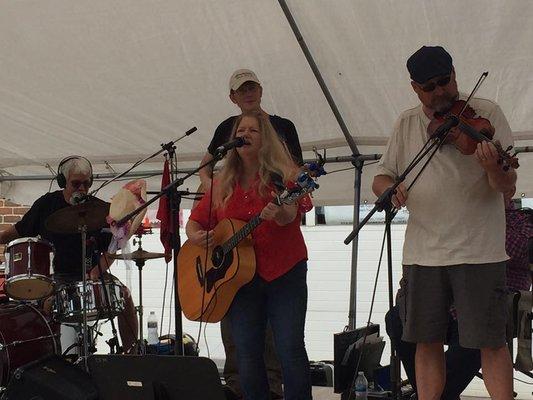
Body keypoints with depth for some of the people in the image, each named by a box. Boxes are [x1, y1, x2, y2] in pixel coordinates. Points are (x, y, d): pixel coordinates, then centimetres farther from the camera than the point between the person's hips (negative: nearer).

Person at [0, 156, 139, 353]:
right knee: (48, 303, -32)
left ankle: (131, 351, -12)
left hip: (92, 272, 1)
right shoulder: (46, 204, 1)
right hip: (57, 274, -1)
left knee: (124, 293, -22)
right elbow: (19, 231, 13)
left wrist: (96, 272, -15)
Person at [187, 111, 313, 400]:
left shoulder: (282, 175, -1)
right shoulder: (223, 184, 11)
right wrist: (196, 236, -7)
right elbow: (194, 222, 15)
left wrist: (279, 212, -42)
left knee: (290, 349, -8)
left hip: (284, 272, -3)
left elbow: (289, 215, -19)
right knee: (247, 353, 2)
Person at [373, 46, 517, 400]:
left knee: (491, 341, -2)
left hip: (478, 250, -3)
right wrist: (388, 187, -11)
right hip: (423, 252, 4)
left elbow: (508, 185, -9)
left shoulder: (486, 113, -2)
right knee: (427, 341, 9)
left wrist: (493, 169, -32)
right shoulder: (407, 124, 9)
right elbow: (381, 178, 12)